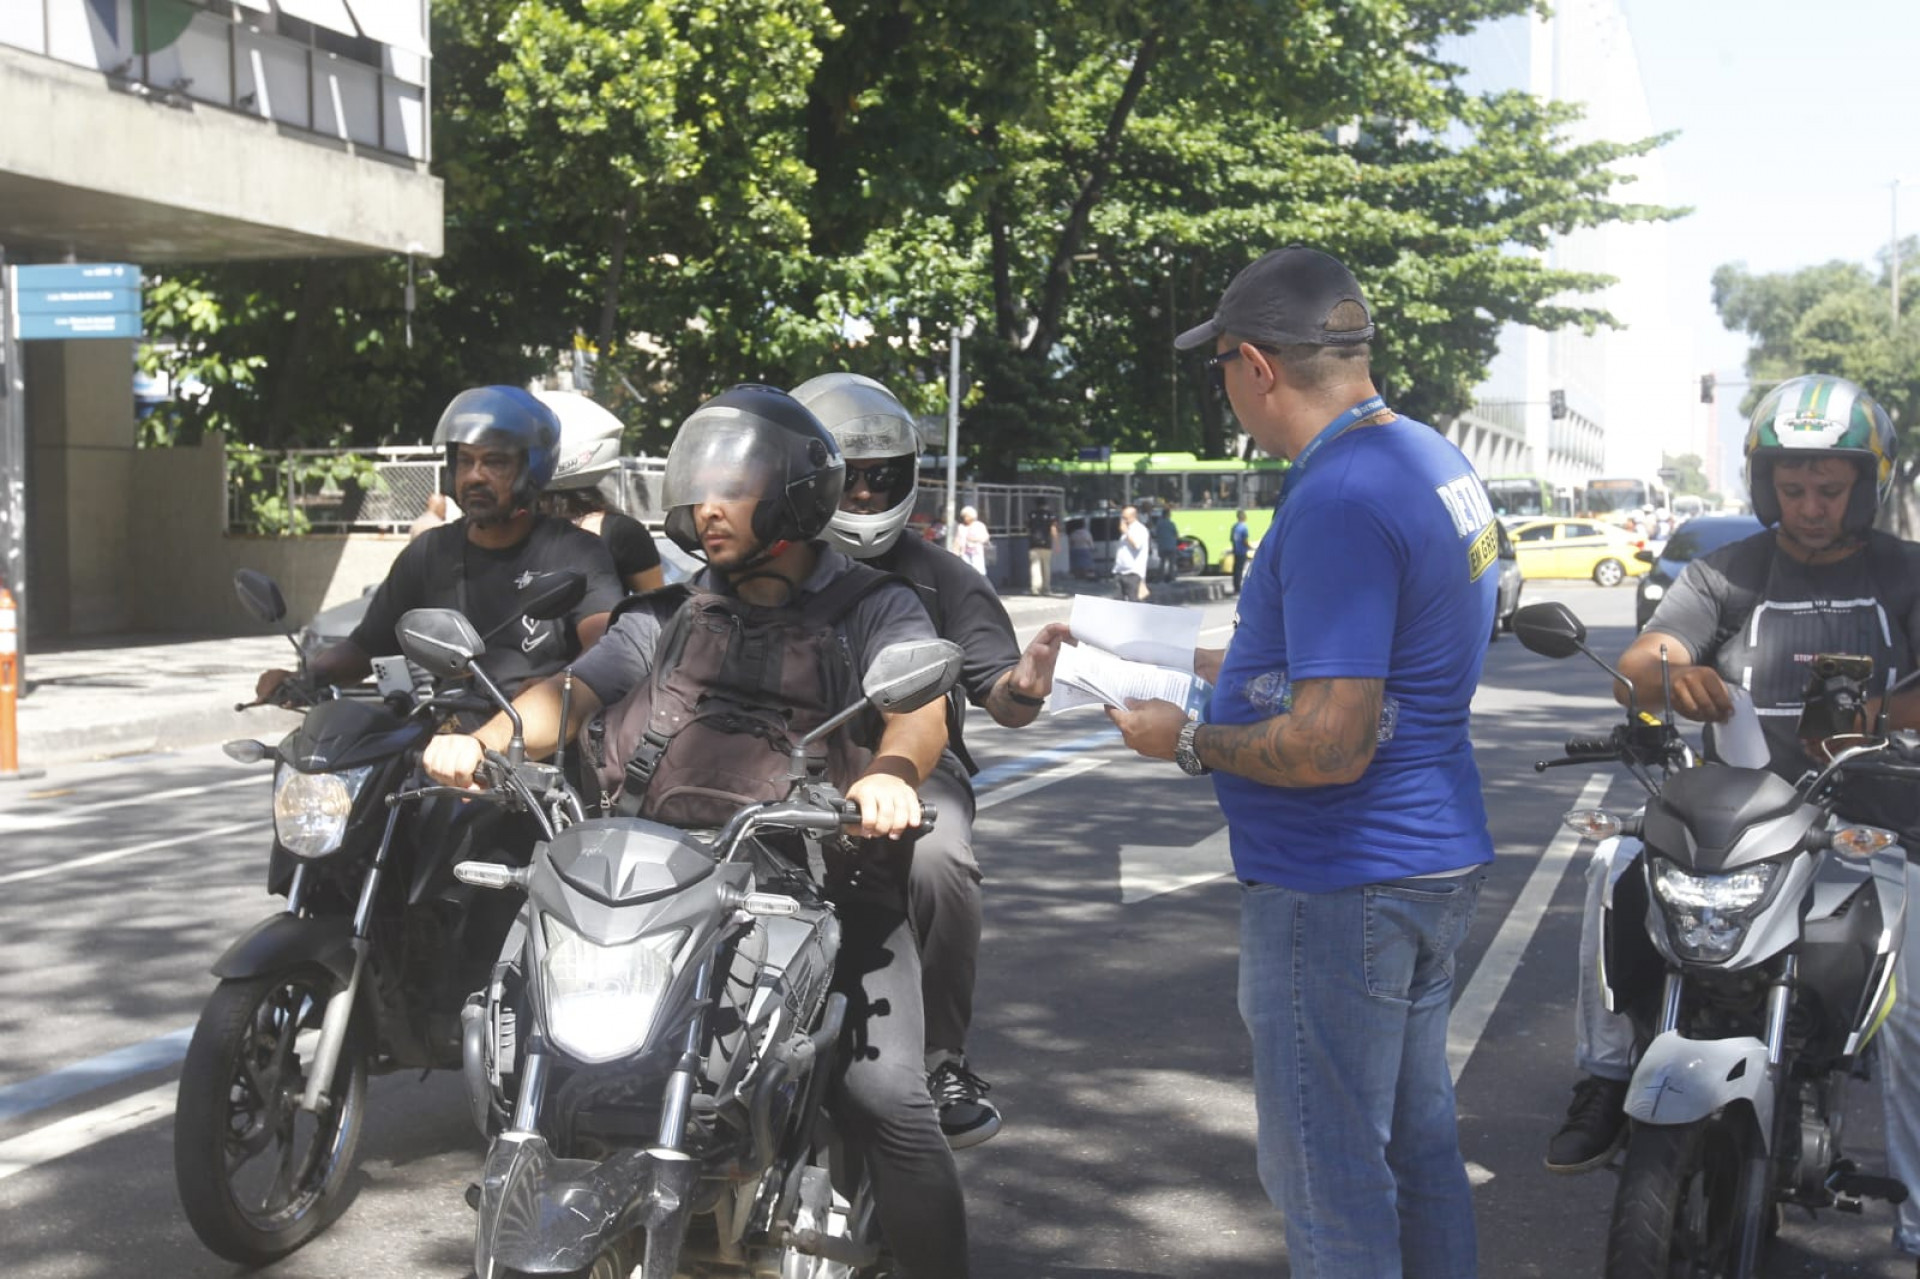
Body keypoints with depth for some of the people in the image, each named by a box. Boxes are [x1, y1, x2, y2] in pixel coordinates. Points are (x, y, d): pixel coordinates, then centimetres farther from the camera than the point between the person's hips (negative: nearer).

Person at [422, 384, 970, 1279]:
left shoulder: (875, 609, 6)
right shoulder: (669, 617, 20)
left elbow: (920, 705, -12)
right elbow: (574, 691, 7)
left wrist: (890, 772, -36)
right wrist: (485, 739, -14)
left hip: (828, 882, -4)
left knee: (889, 1105, -17)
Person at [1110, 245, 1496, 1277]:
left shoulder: (1338, 503, -23)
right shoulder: (1433, 460, 9)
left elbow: (1329, 746, -27)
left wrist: (1189, 742, -12)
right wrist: (1227, 668, 18)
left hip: (1338, 887, -10)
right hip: (1434, 859, 10)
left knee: (1329, 1185, 1)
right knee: (1417, 1145, 21)